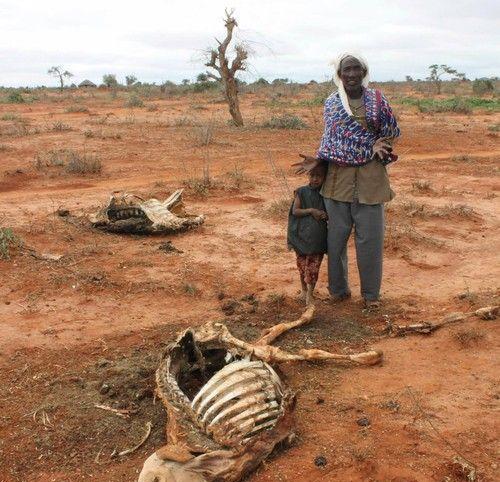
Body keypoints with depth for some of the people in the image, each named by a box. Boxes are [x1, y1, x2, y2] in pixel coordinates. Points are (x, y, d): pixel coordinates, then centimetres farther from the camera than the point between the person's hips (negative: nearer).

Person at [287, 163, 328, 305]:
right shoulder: (302, 192, -3)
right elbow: (295, 211, -7)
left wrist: (326, 216, -12)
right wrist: (311, 211, -19)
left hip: (318, 236, 1)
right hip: (302, 235, -1)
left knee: (314, 265, 1)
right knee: (302, 263, 10)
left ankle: (310, 293, 10)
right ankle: (304, 289, 28)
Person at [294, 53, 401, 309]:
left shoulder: (377, 100, 2)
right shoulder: (331, 102, 6)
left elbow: (392, 132, 9)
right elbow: (329, 138, 10)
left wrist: (379, 146, -9)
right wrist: (317, 159, -4)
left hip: (370, 177, -1)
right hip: (337, 176, 1)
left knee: (370, 236, 3)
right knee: (336, 235, 8)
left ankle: (371, 293, 19)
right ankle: (338, 288, 25)